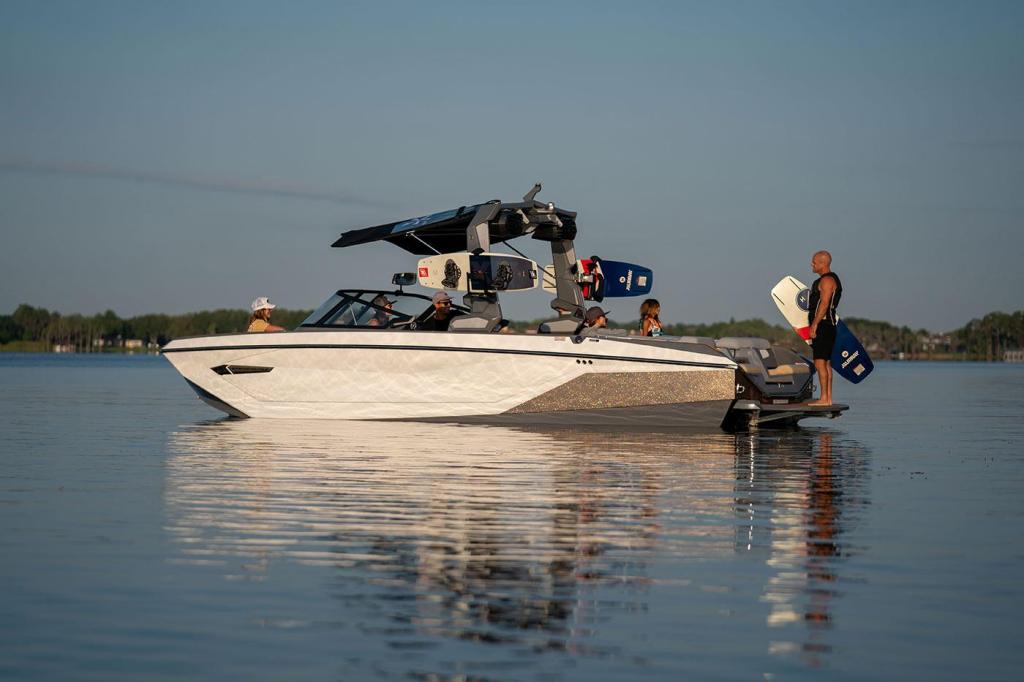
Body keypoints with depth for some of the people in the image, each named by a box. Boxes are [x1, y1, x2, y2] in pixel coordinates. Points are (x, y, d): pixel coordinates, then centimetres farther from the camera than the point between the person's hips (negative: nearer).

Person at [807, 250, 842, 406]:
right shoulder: (827, 279, 20)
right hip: (828, 326, 11)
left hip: (822, 326, -11)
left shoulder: (827, 280, -13)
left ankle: (824, 398, -14)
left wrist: (814, 325, -22)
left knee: (820, 362, -12)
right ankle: (828, 398, 13)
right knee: (825, 362, 11)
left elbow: (824, 303, -20)